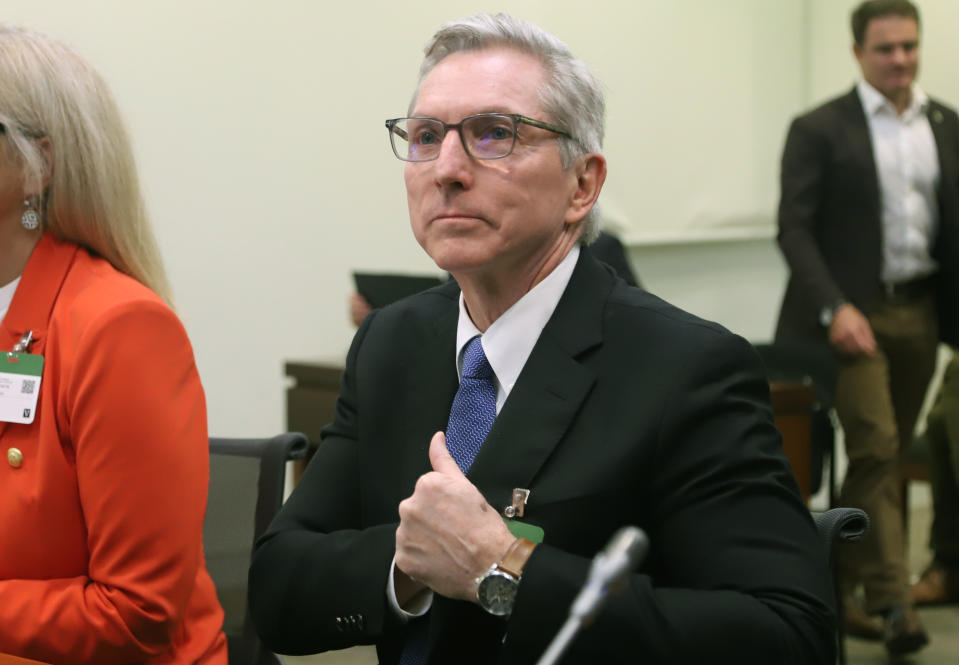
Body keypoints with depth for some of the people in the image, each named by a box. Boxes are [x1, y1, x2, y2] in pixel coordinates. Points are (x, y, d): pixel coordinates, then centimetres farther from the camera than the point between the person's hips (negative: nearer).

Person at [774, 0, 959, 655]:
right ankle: (893, 600, -9)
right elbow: (794, 228, -8)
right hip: (852, 312, -5)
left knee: (887, 456, 10)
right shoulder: (819, 130, -3)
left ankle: (838, 587, 23)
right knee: (876, 449, -12)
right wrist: (834, 308, -19)